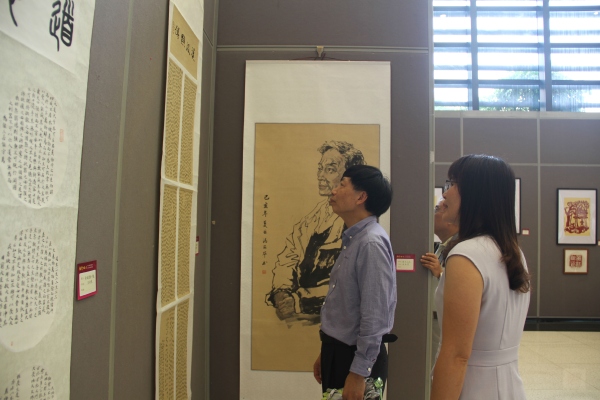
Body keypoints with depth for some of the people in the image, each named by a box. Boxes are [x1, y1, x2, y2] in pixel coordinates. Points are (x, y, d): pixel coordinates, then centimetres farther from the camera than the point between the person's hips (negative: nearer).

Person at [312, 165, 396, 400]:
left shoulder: (371, 243, -22)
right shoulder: (353, 240, 7)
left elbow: (374, 316, -24)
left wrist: (358, 372, -20)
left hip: (357, 357, -9)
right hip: (339, 352, 9)